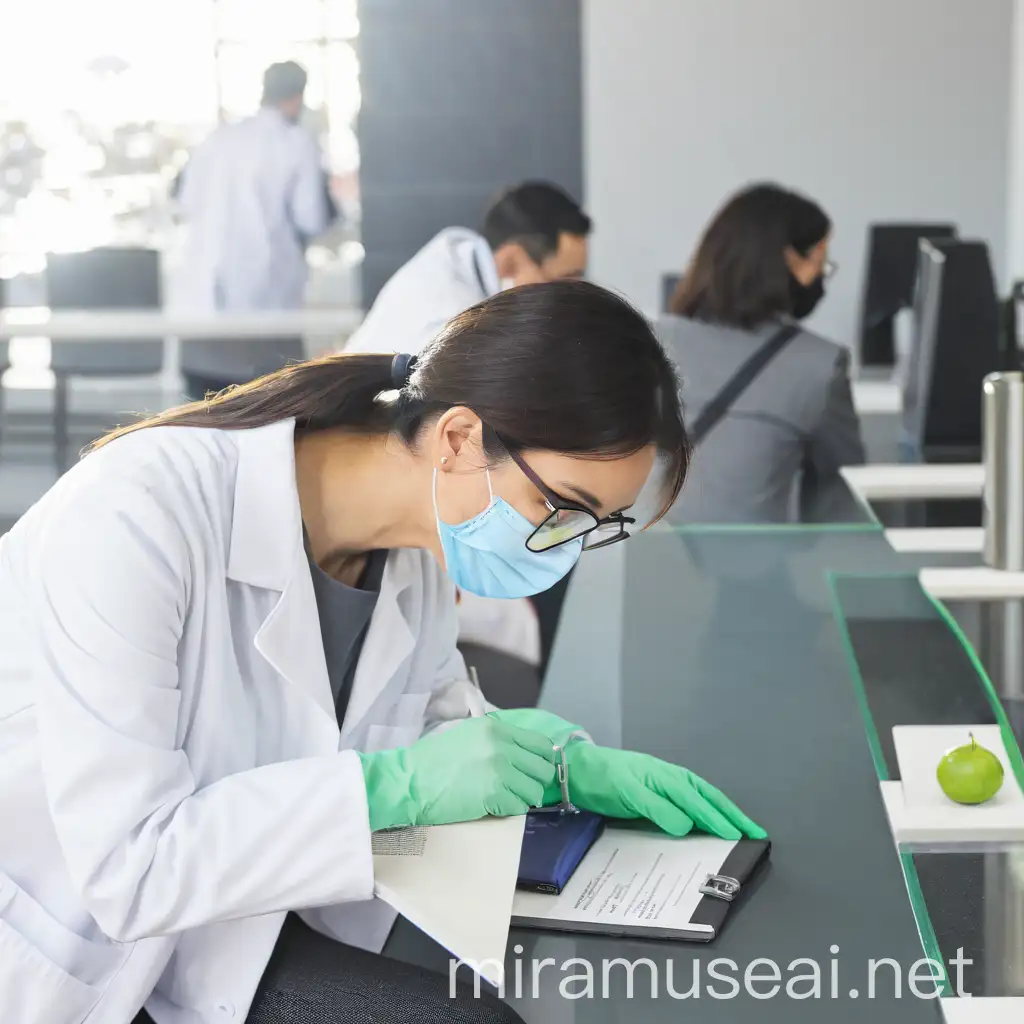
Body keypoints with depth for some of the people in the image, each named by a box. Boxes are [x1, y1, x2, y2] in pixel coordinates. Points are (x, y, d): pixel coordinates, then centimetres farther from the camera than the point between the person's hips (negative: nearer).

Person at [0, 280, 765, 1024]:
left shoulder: (415, 547, -4)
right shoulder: (139, 515, -28)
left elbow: (439, 718, 16)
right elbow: (124, 867, -29)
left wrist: (575, 768, -4)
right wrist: (396, 788, -30)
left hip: (219, 941, 7)